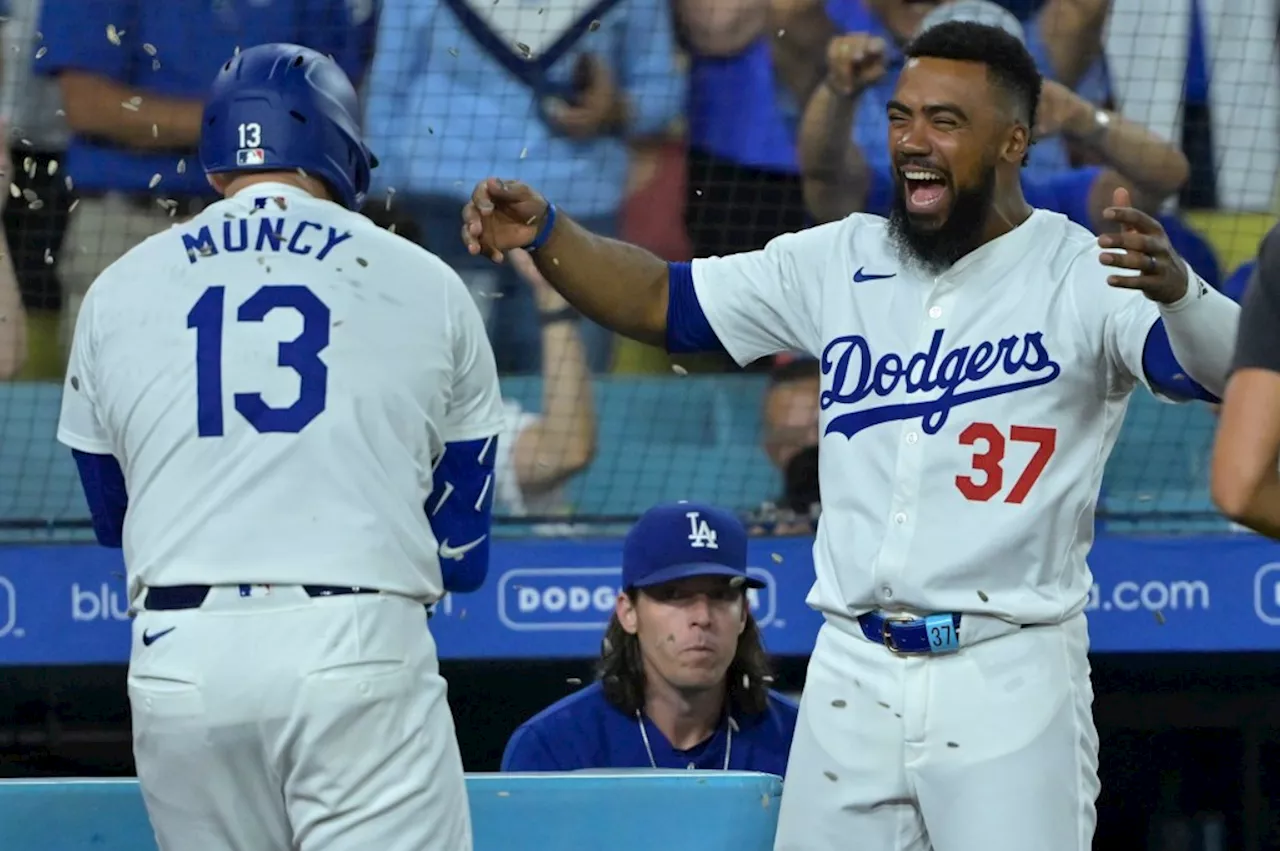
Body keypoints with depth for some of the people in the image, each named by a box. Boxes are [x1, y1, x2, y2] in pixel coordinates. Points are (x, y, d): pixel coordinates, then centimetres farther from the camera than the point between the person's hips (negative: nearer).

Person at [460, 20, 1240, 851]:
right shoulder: (842, 263, 10)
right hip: (852, 679, 5)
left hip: (1008, 686, -5)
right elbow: (659, 300, 15)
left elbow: (1234, 370, -21)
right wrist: (544, 231, -3)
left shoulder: (1082, 274, -6)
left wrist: (1175, 290, -43)